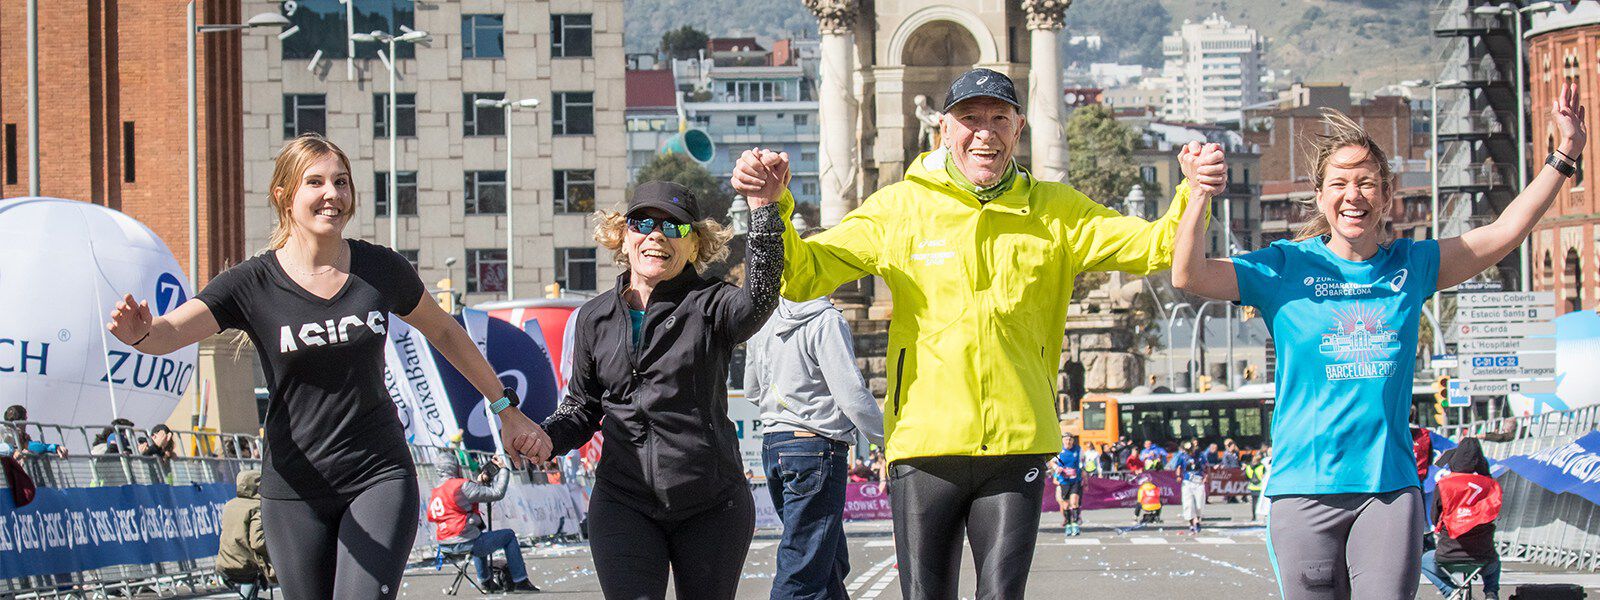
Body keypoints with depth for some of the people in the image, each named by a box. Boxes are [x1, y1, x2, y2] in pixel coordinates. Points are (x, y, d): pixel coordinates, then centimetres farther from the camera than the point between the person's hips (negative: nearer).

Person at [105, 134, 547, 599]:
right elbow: (171, 332, -21)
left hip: (380, 476, 0)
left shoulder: (380, 269, 2)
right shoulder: (253, 285, -6)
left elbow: (444, 332, 19)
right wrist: (139, 331, -46)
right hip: (295, 489, 0)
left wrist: (506, 408, 24)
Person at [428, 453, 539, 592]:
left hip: (444, 546, 8)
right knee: (509, 535, 11)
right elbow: (497, 493, -12)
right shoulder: (462, 486, -14)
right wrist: (503, 469, 1)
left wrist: (479, 483, 23)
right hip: (464, 543, -8)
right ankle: (520, 580, 13)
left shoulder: (433, 493, 10)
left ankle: (485, 581, 44)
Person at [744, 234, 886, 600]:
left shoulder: (766, 323, 10)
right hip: (818, 449, -8)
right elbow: (852, 394, -17)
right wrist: (887, 436, -4)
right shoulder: (827, 322, -13)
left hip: (772, 444, 8)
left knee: (832, 561, 17)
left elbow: (752, 391, 22)